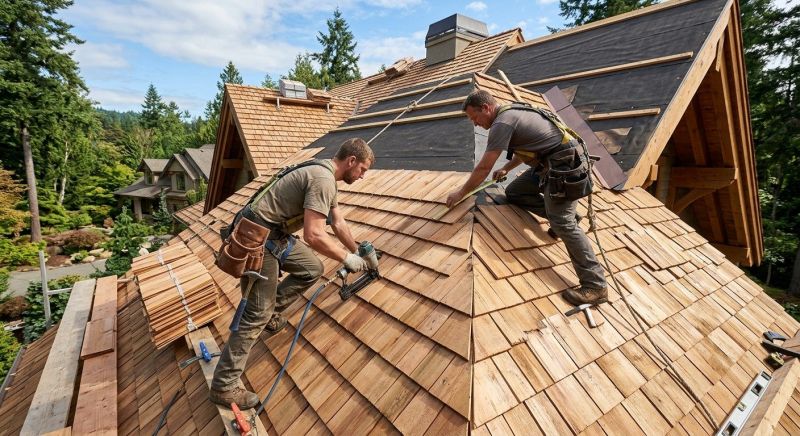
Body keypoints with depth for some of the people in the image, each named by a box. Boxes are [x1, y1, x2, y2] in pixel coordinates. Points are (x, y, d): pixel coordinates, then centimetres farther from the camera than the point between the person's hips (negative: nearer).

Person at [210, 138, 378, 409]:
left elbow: (339, 224, 21)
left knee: (313, 269, 15)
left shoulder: (324, 176, 12)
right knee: (257, 315, -2)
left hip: (275, 236, 10)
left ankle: (272, 311, 26)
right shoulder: (323, 180, -21)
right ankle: (223, 387, 11)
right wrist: (347, 258, -15)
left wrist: (361, 253, 26)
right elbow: (313, 235, -29)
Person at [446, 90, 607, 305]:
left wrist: (461, 193, -4)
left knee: (562, 223, -17)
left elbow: (483, 168, -16)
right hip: (549, 163, 10)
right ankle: (565, 215, 15)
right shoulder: (511, 112, 15)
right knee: (513, 192, 10)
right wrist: (506, 169, 35)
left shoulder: (501, 123, -16)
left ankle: (595, 286, -13)